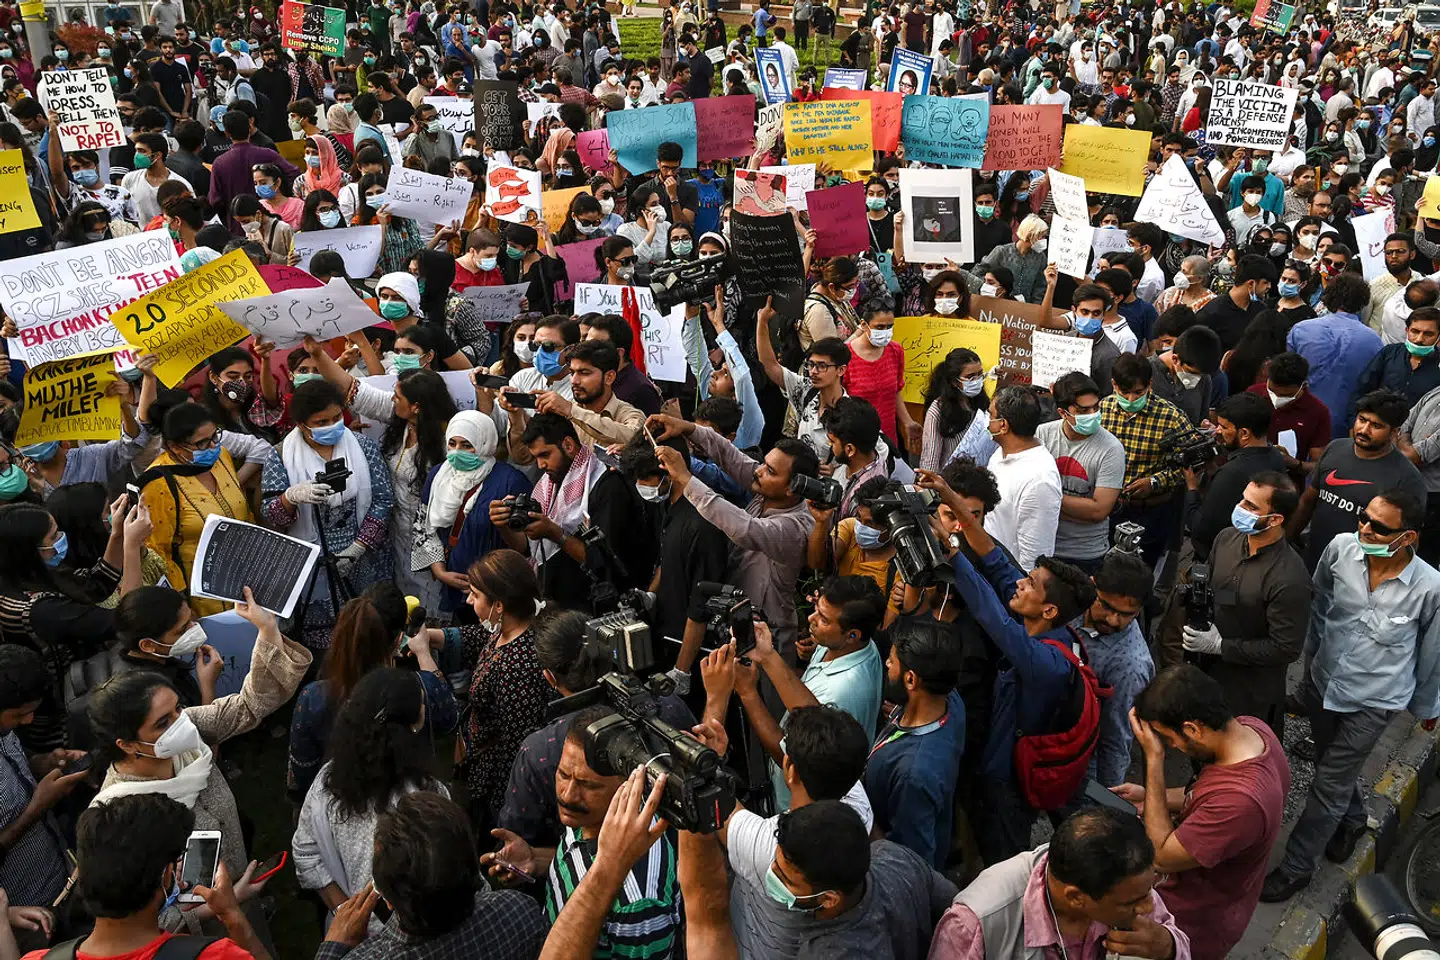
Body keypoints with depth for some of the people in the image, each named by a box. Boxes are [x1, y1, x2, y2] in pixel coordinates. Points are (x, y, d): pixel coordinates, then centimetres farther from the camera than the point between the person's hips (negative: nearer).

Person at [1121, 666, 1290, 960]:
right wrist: (1150, 798, -1)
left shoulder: (1240, 799, -40)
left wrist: (1153, 758, -28)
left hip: (1194, 925, -7)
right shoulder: (1249, 727, -14)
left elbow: (1161, 856, -25)